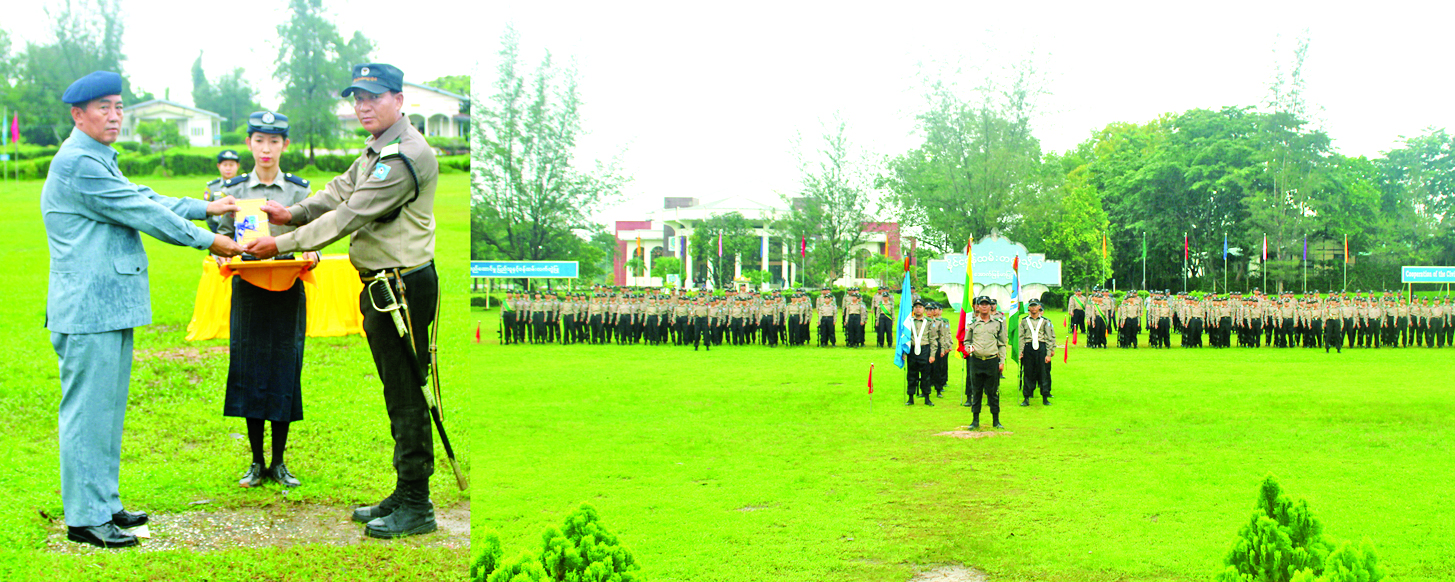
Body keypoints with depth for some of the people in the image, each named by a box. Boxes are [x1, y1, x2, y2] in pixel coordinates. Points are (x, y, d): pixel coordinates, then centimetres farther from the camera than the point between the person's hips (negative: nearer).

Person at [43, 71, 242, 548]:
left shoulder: (99, 160, 19)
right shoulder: (78, 163, -15)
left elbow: (142, 201, 21)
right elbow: (142, 213, -14)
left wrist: (204, 208, 19)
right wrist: (207, 240, -7)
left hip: (111, 306, 11)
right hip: (88, 308, -11)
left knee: (108, 408, 15)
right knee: (88, 410, -5)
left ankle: (104, 503, 23)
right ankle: (85, 516, 0)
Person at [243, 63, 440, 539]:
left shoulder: (406, 155, -18)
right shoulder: (376, 150, 17)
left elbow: (351, 215, -20)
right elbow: (340, 191, 17)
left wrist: (283, 244, -16)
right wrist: (293, 213, -1)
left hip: (402, 286, -11)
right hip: (381, 286, 11)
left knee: (406, 396, -5)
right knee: (397, 394, 15)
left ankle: (416, 507, 3)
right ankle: (404, 495, 25)